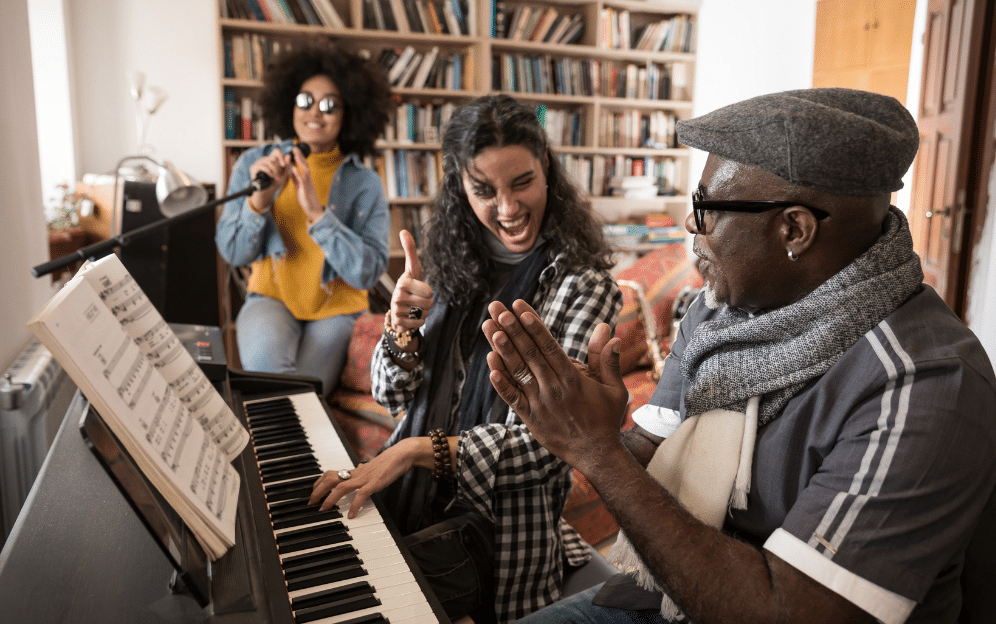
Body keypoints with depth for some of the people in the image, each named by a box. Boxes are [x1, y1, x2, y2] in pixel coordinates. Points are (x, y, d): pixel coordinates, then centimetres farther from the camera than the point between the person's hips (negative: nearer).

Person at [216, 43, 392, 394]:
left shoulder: (365, 185, -4)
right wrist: (259, 198, -19)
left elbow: (368, 273, -16)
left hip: (335, 309, -1)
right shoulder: (255, 163, 2)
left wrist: (316, 211, -26)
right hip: (272, 298, 1)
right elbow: (232, 253, 0)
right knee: (266, 362, -32)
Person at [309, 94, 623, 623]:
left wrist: (418, 449, -24)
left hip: (501, 517, -5)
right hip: (414, 495, 5)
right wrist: (404, 326, -15)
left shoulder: (583, 286, -12)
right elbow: (391, 395, 6)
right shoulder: (452, 260, 3)